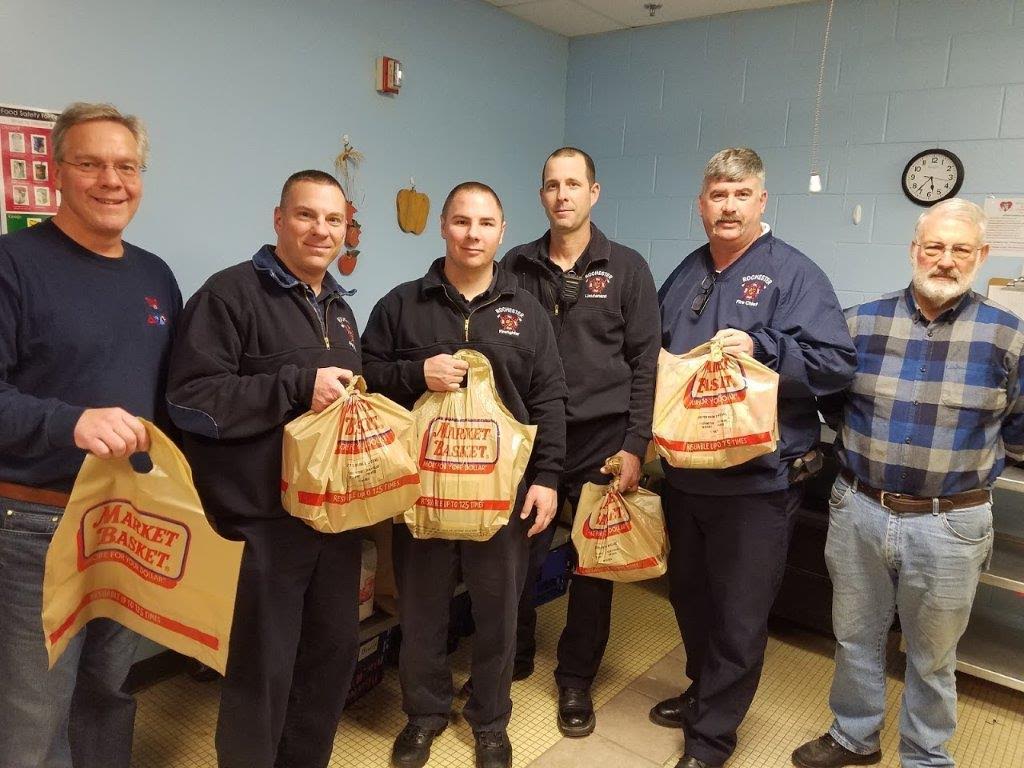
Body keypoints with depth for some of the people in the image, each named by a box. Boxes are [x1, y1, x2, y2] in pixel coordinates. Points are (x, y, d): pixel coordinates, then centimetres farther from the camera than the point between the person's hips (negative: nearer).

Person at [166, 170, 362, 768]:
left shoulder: (339, 308, 16)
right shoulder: (232, 293, -9)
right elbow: (190, 399, -18)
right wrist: (298, 385, -21)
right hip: (265, 519, -7)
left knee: (335, 653, 18)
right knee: (263, 669, 4)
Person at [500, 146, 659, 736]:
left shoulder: (627, 268, 1)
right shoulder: (517, 266, 6)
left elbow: (645, 362, -1)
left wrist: (635, 446, -7)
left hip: (603, 441, -1)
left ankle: (576, 679, 29)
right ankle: (513, 656, 33)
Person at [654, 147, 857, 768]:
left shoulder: (795, 274, -8)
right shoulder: (685, 275, 12)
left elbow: (838, 362, -16)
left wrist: (760, 348, -25)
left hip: (757, 480, -6)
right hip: (686, 472, 7)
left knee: (739, 617, 7)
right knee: (690, 596, 22)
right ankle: (704, 691, 45)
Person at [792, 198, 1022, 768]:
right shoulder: (863, 321, 0)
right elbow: (832, 400, 11)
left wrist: (968, 460, 5)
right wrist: (867, 442, 3)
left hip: (949, 525, -2)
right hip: (858, 511, 2)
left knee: (932, 657, 16)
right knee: (855, 638, 18)